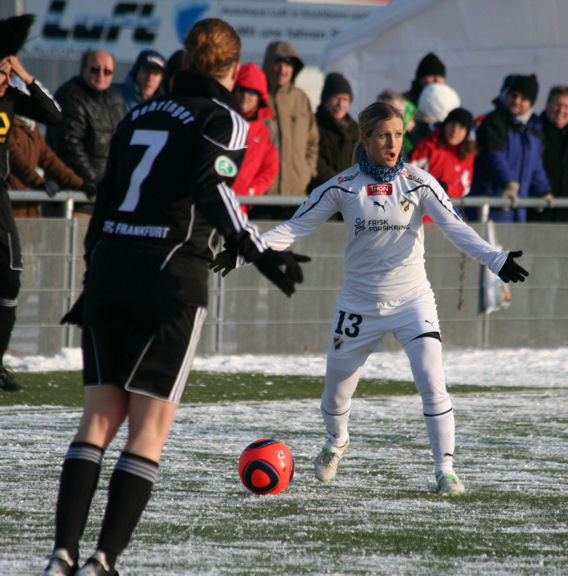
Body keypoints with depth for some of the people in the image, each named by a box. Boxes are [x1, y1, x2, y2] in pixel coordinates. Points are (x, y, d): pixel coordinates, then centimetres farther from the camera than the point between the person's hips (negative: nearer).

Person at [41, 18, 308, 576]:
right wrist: (261, 254, -19)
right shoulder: (222, 120, -1)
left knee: (99, 419, 7)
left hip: (108, 273, 6)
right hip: (170, 279, -6)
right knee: (150, 428, -1)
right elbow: (211, 192, -18)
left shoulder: (138, 117, 18)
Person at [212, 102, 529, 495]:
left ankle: (445, 470, -9)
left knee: (432, 381, -19)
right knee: (336, 393, 11)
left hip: (412, 300, -1)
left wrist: (495, 259, -30)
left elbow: (454, 226, -15)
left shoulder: (418, 182, -6)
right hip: (360, 302, 1)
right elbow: (297, 226, -3)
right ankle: (337, 442, 45)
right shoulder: (343, 186, -5)